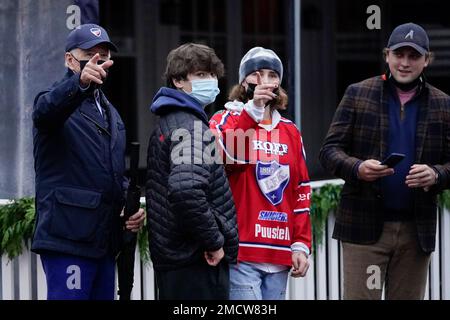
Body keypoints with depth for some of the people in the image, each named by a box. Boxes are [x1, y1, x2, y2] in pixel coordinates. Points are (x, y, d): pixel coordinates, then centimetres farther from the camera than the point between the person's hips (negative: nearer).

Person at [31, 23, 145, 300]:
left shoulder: (111, 113, 23)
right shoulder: (57, 100, -2)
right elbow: (44, 111, -28)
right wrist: (80, 82, -48)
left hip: (105, 241, 8)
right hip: (68, 237, -8)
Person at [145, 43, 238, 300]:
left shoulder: (167, 124, 17)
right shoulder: (192, 127, -13)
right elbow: (186, 189, -29)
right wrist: (214, 241, -18)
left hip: (172, 258, 10)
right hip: (198, 262, -10)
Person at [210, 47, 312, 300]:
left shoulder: (290, 131, 17)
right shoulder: (225, 120, 3)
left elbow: (301, 191, 16)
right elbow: (228, 154, -20)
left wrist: (301, 245, 9)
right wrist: (253, 108, -27)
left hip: (280, 255, 5)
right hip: (242, 252, -5)